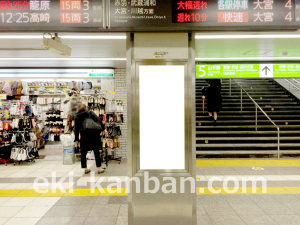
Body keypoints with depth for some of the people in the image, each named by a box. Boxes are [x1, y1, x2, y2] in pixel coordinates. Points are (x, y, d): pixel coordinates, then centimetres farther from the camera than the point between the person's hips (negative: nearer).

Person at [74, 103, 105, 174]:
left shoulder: (77, 116, 9)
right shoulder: (90, 113, 8)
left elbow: (76, 128, 7)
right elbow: (98, 121, -2)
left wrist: (76, 139, 10)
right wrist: (102, 128, -1)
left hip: (84, 136, 0)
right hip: (94, 134, 0)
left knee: (83, 153, 14)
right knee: (96, 152, 6)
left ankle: (85, 169, 18)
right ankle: (99, 168, 7)